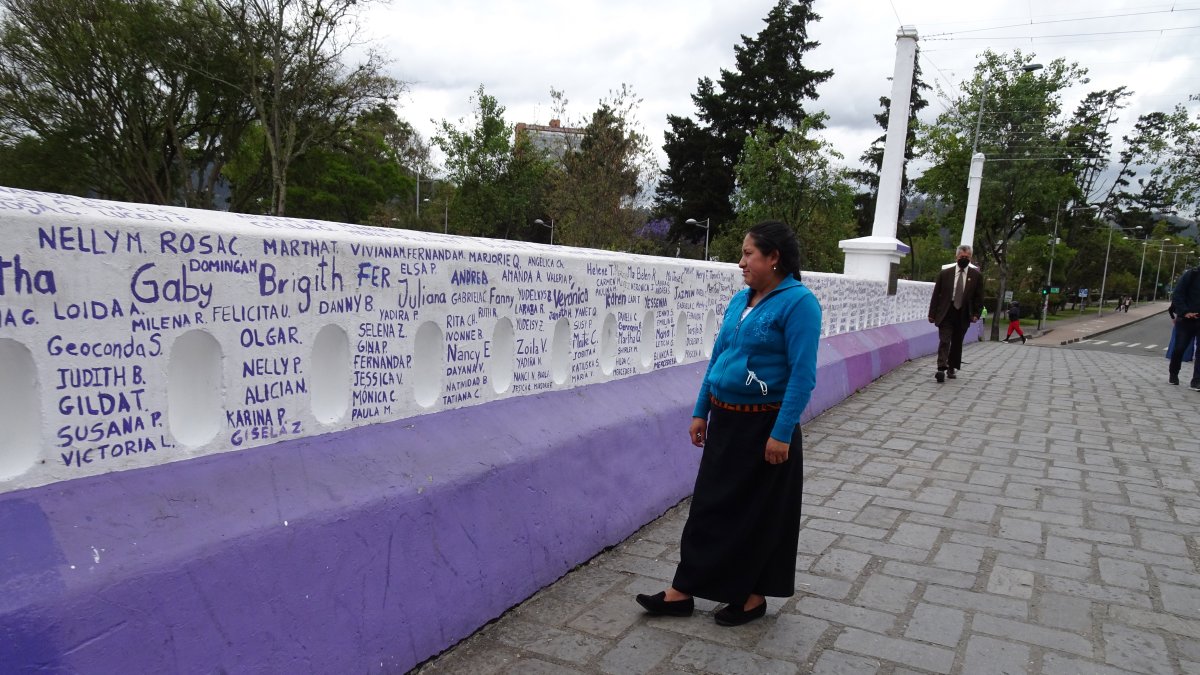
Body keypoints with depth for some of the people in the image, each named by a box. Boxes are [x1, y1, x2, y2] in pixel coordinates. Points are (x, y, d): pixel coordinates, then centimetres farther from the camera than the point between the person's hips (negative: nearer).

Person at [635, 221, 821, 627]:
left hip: (764, 426, -7)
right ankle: (683, 591, 19)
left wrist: (782, 433, -21)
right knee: (709, 504, 11)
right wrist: (700, 412, 11)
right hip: (725, 421, 7)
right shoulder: (740, 299, 9)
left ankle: (752, 596, 25)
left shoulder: (798, 302, -14)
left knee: (758, 513, 7)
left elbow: (803, 375, -19)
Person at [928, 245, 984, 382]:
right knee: (944, 341, -11)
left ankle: (952, 368, 20)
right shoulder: (945, 273, 2)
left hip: (963, 315, 2)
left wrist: (976, 314, -4)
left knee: (957, 343, 9)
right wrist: (932, 314, 0)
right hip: (946, 313, -2)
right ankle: (941, 369, -17)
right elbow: (936, 295, 3)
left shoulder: (976, 276, 4)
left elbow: (979, 297, 7)